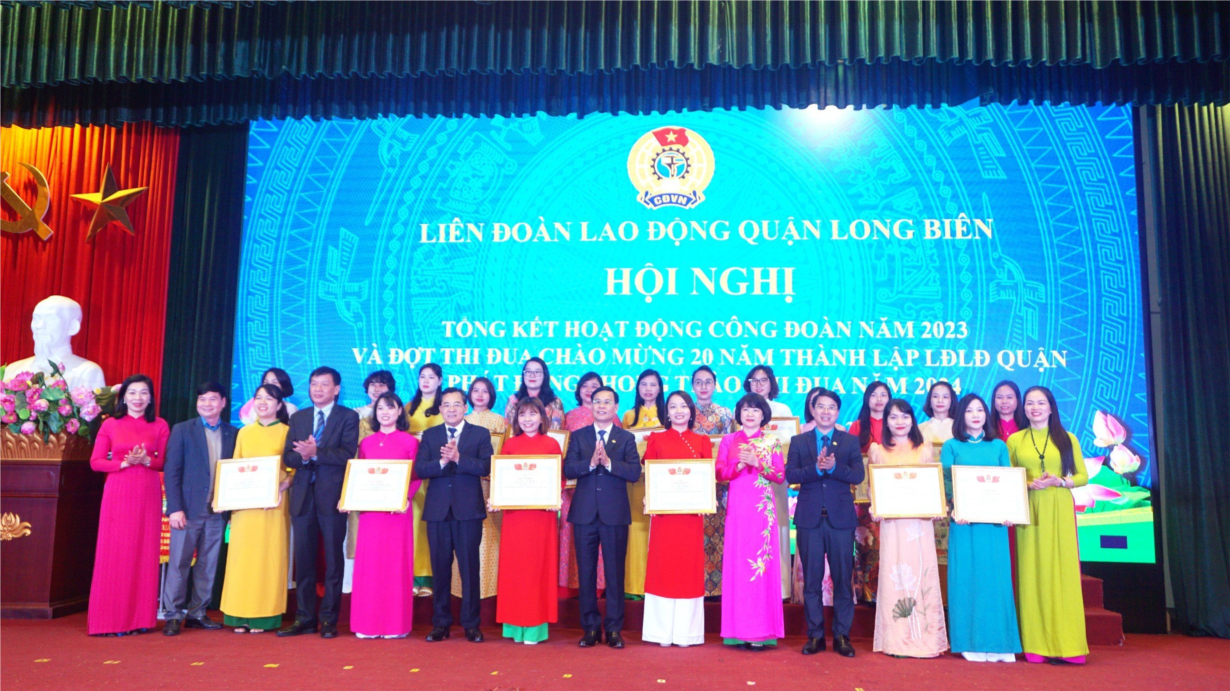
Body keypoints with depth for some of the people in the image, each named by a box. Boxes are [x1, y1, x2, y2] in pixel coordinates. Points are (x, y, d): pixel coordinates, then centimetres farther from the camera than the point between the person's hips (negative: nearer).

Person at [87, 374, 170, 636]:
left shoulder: (160, 426, 6)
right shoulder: (110, 425, 5)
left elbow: (166, 462, 6)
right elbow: (96, 462, 2)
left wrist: (146, 461, -14)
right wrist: (125, 463, -13)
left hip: (148, 494, 1)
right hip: (117, 494, -1)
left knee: (144, 553, 2)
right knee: (114, 553, -1)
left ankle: (141, 618, 9)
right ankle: (111, 619, 6)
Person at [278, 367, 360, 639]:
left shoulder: (348, 417, 2)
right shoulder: (297, 418, 16)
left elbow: (347, 454, -11)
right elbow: (288, 457, 8)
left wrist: (315, 452, -22)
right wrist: (302, 456, -14)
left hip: (332, 495, -4)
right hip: (303, 495, 4)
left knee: (333, 560, 1)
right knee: (303, 560, 8)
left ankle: (328, 620, 7)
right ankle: (304, 619, 16)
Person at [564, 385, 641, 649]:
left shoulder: (626, 438, 6)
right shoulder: (578, 436, 9)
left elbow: (635, 472, -7)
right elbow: (568, 469, -3)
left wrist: (608, 462, -18)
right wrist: (590, 463, -19)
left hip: (615, 514, -1)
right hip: (584, 513, 1)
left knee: (615, 573, 3)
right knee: (586, 572, 6)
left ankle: (614, 629, 11)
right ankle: (590, 627, 16)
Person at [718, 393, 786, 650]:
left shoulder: (771, 443, 8)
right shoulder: (729, 441, 11)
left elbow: (781, 476, 1)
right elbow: (720, 472, 3)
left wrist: (757, 463, -12)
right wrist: (741, 464, -12)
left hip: (763, 507, -1)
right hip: (737, 507, 1)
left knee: (763, 563, -5)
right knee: (737, 562, -1)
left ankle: (761, 630, 0)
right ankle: (739, 629, 4)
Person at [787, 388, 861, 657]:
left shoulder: (850, 441, 7)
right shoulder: (798, 441, 8)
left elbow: (858, 475, -7)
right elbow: (790, 475, -5)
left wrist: (833, 467, -23)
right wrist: (816, 468, -21)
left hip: (841, 518, 0)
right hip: (809, 518, 0)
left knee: (843, 579, 4)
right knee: (812, 580, 6)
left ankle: (842, 635, 15)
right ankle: (815, 635, 15)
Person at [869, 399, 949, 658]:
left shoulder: (924, 450, 11)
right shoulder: (878, 450, 9)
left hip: (919, 522, 1)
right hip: (892, 522, -1)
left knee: (922, 574, -1)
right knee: (894, 576, -2)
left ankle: (925, 637, 9)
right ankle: (898, 641, 5)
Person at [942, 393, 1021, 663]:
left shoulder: (999, 446, 13)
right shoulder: (951, 447, 7)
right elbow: (946, 482, 0)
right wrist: (955, 510, -16)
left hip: (994, 521, 2)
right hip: (964, 521, -2)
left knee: (995, 577, 2)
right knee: (966, 577, 0)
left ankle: (998, 641, 9)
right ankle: (971, 643, 7)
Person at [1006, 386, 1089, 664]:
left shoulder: (1067, 439, 10)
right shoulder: (1015, 440, 10)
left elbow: (1083, 476, 8)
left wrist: (1061, 481, -10)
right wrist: (1028, 484, -10)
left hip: (1060, 511, 0)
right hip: (1028, 512, 0)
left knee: (1062, 573, -4)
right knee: (1033, 574, -2)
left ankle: (1067, 644, 1)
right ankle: (1036, 645, 2)